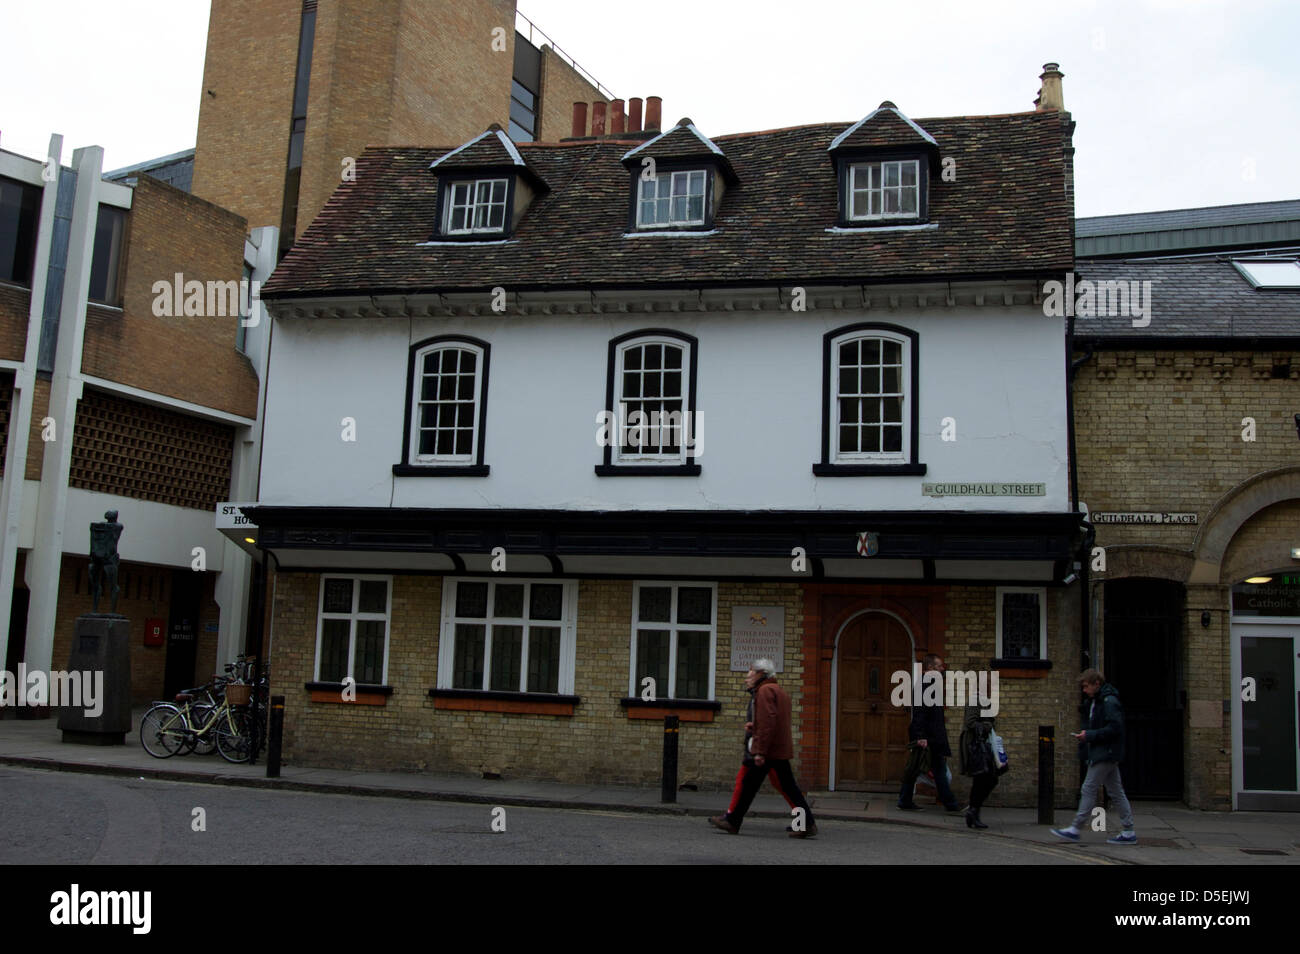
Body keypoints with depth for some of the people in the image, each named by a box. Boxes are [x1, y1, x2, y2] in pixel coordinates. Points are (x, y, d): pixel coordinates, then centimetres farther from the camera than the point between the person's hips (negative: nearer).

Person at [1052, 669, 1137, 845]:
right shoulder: (1097, 701, 16)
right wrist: (1087, 735, 10)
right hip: (1107, 755, 10)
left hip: (1105, 754, -10)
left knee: (1089, 790, -6)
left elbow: (1114, 728, -22)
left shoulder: (1109, 702, -16)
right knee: (1116, 792, 10)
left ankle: (1075, 829, -2)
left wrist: (1089, 735, -19)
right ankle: (1128, 832, 13)